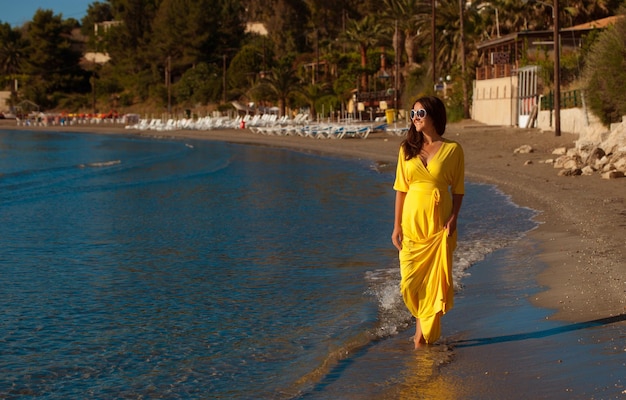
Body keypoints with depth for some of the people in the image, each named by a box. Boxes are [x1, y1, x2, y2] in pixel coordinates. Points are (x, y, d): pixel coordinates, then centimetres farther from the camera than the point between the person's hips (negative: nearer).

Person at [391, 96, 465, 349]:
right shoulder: (407, 149, 5)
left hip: (439, 223, -2)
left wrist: (453, 219, -12)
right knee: (410, 282, 1)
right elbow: (401, 189, 6)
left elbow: (458, 190, 1)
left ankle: (428, 331, 16)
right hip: (412, 223, 2)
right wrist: (397, 226, 1)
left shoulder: (452, 149, -2)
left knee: (435, 280, 0)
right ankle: (423, 322, 27)